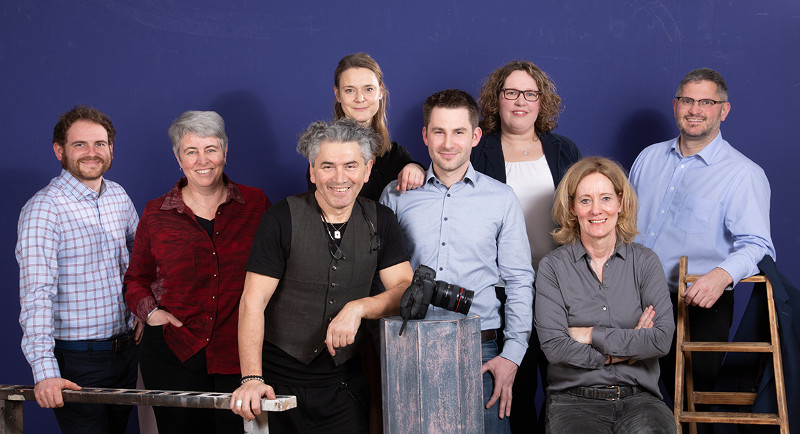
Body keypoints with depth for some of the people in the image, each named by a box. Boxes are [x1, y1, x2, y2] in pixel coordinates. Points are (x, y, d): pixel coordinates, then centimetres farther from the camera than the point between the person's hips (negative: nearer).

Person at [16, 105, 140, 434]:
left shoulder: (118, 197, 7)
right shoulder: (43, 209, -15)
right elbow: (36, 293, -23)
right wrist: (45, 371, -32)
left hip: (126, 349, 7)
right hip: (78, 361, -6)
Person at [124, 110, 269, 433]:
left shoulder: (255, 204, 5)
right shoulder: (156, 213, 7)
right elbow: (136, 279, 17)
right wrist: (150, 311, -2)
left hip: (240, 358, 0)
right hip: (174, 355, 0)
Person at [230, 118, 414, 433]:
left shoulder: (380, 221, 4)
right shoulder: (283, 219, -9)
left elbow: (406, 289, 0)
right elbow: (252, 303, -13)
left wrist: (359, 307, -19)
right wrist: (252, 378, -23)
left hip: (346, 384, 3)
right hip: (281, 384, -3)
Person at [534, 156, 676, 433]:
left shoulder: (645, 262, 9)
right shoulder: (553, 267, 4)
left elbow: (663, 339, -4)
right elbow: (554, 346, -7)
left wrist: (590, 335, -5)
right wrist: (627, 348, -4)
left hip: (638, 397, 1)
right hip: (573, 398, -1)